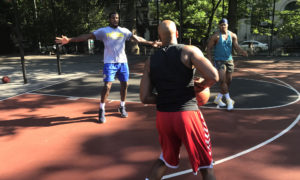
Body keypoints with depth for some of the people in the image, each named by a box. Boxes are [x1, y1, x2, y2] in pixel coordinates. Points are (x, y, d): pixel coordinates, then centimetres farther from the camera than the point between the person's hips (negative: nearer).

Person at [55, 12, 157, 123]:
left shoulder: (124, 31, 10)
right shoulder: (103, 31, 1)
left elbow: (137, 39, 13)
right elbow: (87, 36, -3)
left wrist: (151, 43, 8)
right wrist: (69, 40, -12)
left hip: (123, 62, 4)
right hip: (109, 62, -3)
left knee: (124, 84, 6)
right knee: (107, 86, -10)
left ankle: (122, 107, 25)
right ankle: (102, 110, 4)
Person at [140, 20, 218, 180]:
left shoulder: (150, 61, 7)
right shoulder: (189, 51, -4)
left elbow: (145, 98, 5)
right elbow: (213, 77, -15)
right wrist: (199, 87, 5)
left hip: (163, 116, 5)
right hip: (187, 113, -4)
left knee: (165, 160, 28)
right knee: (205, 167, 14)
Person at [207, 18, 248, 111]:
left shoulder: (233, 35, 4)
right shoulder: (216, 36, -8)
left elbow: (236, 47, 0)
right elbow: (209, 48, -6)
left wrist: (242, 52, -22)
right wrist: (210, 60, -13)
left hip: (229, 60, 5)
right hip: (219, 60, -5)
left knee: (228, 81, 8)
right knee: (222, 80, -17)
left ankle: (218, 98, 24)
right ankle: (229, 100, -7)